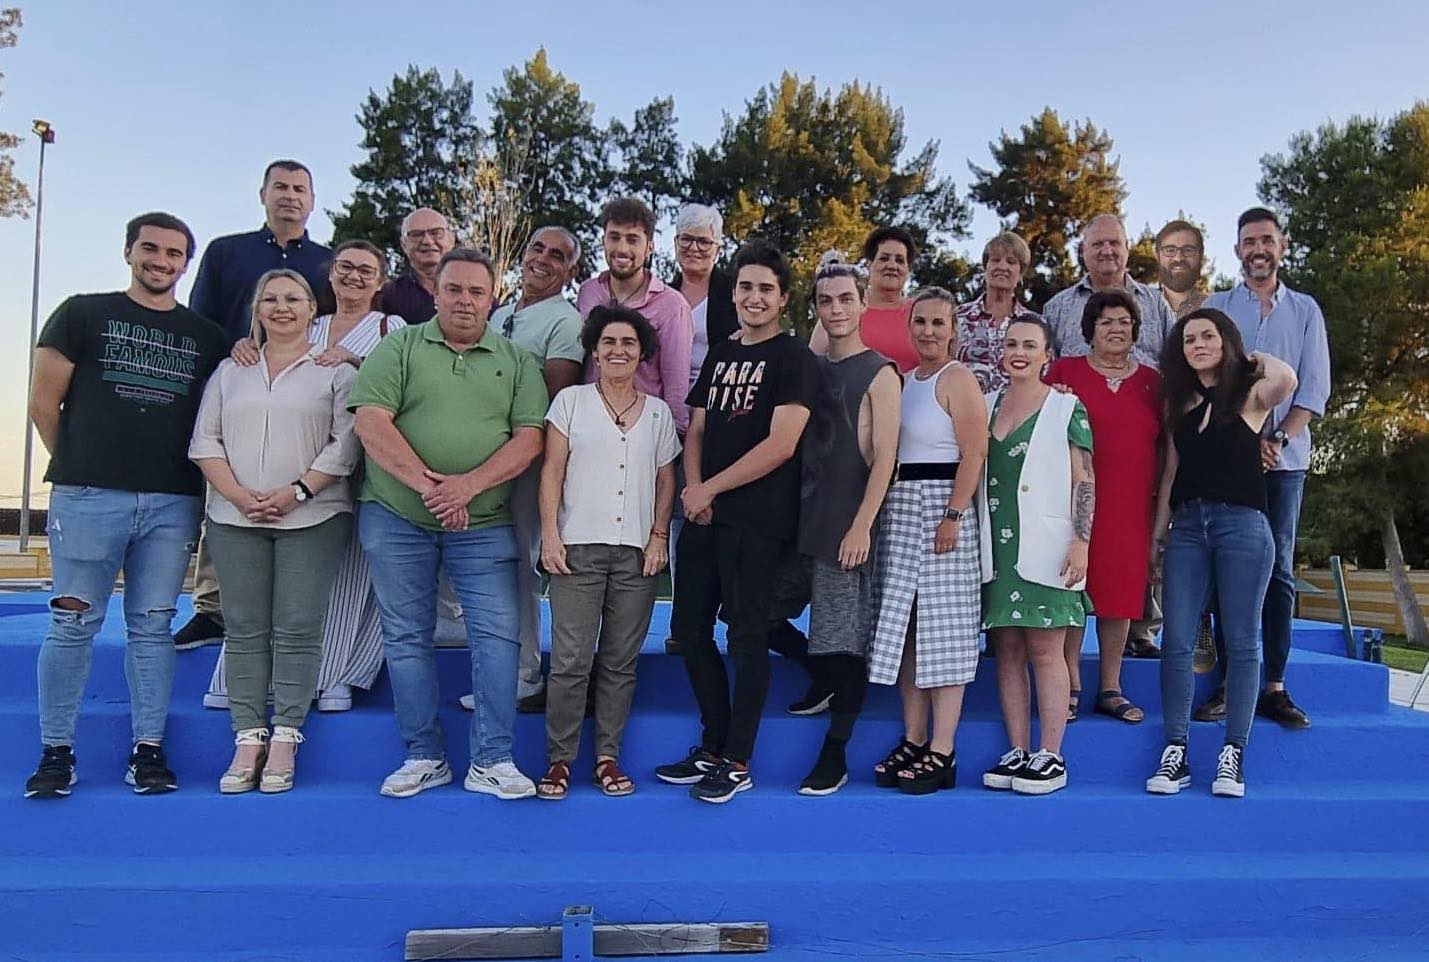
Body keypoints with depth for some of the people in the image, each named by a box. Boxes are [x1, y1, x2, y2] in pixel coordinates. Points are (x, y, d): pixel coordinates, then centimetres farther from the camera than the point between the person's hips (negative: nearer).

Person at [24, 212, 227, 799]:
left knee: (153, 625, 4)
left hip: (173, 503, 2)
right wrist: (78, 466, 7)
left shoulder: (206, 337, 13)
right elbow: (44, 403, 5)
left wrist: (193, 475, 6)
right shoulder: (83, 314, 7)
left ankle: (149, 749, 9)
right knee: (74, 622, 0)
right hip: (88, 497, -2)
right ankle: (56, 751, 10)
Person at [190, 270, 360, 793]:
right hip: (235, 518, 3)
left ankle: (285, 740, 2)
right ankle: (248, 740, 7)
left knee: (298, 629, -4)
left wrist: (296, 492, -13)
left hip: (312, 517, -3)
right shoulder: (230, 371, 16)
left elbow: (344, 444, -3)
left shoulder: (335, 372, 6)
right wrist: (239, 495, -6)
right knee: (244, 629, 3)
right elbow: (205, 441, 10)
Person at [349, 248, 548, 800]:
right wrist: (425, 483, -18)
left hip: (483, 525, 0)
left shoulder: (516, 360, 8)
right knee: (407, 638, 6)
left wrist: (469, 484, -16)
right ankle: (424, 757, 19)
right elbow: (371, 422, -7)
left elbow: (529, 438, -2)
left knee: (497, 635, -4)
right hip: (396, 519, 0)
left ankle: (492, 761, 7)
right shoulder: (399, 347, 5)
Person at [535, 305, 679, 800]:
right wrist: (549, 533, -7)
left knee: (621, 662, 5)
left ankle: (608, 757, 15)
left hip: (637, 551, 2)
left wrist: (659, 535, 2)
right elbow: (552, 472, 2)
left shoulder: (658, 411, 12)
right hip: (579, 547, -2)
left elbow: (665, 480, 13)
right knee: (570, 660, -6)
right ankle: (559, 760, 6)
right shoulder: (571, 401, 5)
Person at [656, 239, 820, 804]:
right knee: (690, 629, 10)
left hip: (758, 523, -7)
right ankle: (713, 746, 24)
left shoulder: (793, 359, -5)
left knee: (747, 636, -1)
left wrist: (710, 489, -11)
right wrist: (693, 488, -3)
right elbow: (697, 431, 16)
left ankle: (738, 762, 9)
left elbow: (781, 444, -14)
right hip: (704, 518, 7)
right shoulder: (719, 356, 16)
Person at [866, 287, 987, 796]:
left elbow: (974, 454, -13)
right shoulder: (901, 379, 16)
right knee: (905, 628, 8)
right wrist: (883, 511, 9)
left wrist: (953, 516, -20)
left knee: (942, 629, -5)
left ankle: (942, 754, 0)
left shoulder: (957, 379, -6)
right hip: (899, 508, 8)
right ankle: (913, 740, 16)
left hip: (942, 505, -8)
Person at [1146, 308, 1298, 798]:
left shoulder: (1250, 396, 2)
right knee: (1176, 642, -1)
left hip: (1241, 524, -4)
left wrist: (1256, 358, -2)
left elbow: (1286, 379, -23)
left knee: (1240, 644, 1)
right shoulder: (1181, 403, 15)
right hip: (1187, 525, 4)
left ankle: (1233, 756, 7)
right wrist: (1158, 533, 14)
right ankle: (1175, 753, 5)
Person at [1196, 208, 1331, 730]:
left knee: (1279, 570, 2)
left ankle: (1274, 686, 5)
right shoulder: (1215, 308, 8)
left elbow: (1314, 387, 5)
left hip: (1285, 459, 1)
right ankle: (1228, 683, 3)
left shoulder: (1305, 310, 12)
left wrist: (1278, 439, -10)